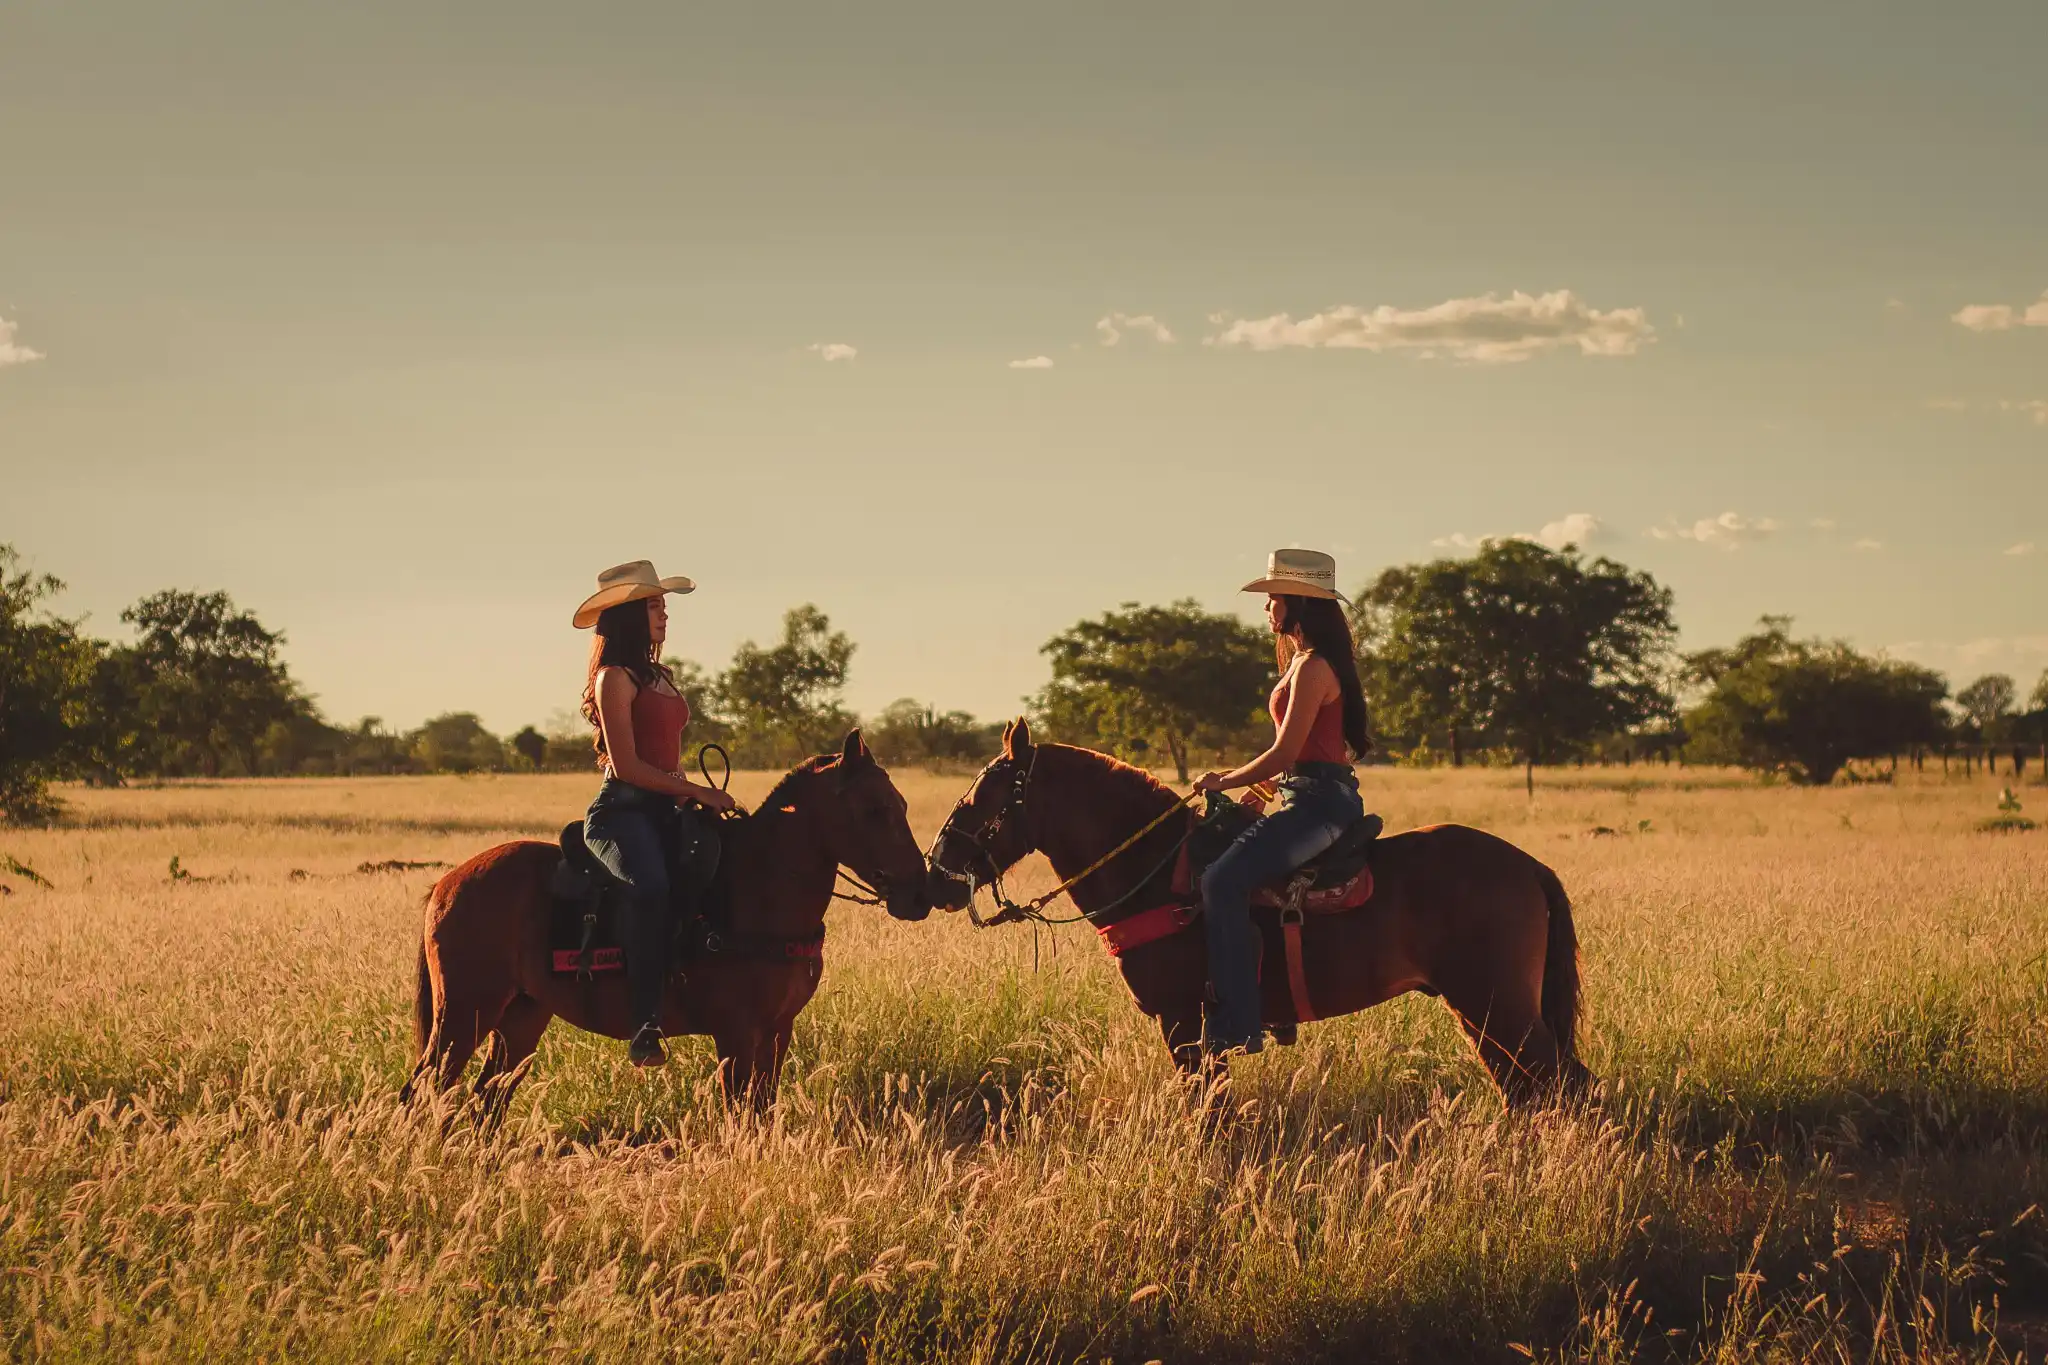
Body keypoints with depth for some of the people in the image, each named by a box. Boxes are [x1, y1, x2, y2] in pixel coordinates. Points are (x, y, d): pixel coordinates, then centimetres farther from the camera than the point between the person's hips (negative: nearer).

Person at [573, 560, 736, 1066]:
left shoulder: (661, 677, 22)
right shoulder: (616, 678, -5)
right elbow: (626, 765, -13)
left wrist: (699, 797, 11)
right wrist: (698, 792, -12)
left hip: (668, 809, 9)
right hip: (622, 810, -9)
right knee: (649, 887, -35)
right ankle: (646, 1022, -38)